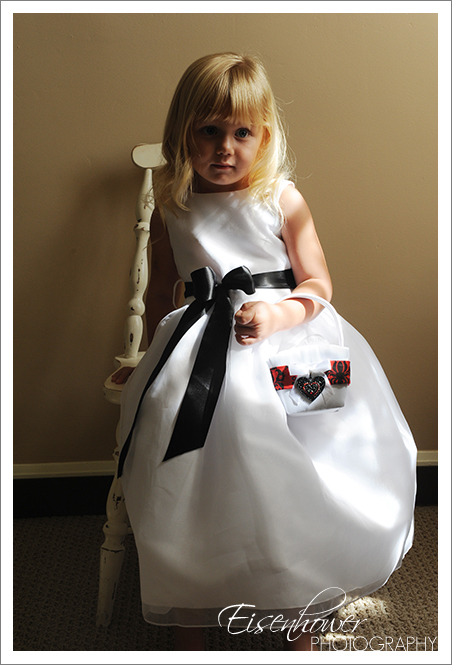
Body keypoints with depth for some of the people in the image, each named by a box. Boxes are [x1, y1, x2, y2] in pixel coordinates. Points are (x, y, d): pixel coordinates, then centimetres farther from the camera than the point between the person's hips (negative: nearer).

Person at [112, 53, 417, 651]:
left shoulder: (283, 199, -3)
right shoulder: (172, 207, 4)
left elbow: (318, 285, -1)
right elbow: (162, 292, 15)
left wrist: (277, 313, -19)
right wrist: (153, 358, 19)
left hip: (285, 343, -1)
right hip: (201, 353, 2)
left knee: (294, 485, -3)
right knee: (196, 489, -3)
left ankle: (302, 621, 24)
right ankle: (191, 628, 22)